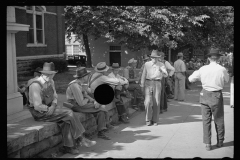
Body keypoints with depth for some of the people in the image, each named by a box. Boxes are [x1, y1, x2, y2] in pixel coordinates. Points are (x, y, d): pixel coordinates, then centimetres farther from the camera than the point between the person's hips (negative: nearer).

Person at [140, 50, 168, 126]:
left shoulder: (161, 65, 6)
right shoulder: (147, 64, 7)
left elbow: (165, 75, -2)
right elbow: (144, 75, 11)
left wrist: (162, 71, -22)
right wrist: (142, 84, 6)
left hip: (157, 84, 0)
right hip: (148, 83, 0)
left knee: (156, 103, 1)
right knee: (148, 102, -10)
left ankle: (155, 120, 12)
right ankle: (148, 120, 4)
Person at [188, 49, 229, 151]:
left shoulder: (203, 69, -6)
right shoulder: (222, 69, -9)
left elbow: (191, 79, 2)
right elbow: (226, 80, 9)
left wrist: (196, 72, 19)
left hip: (205, 95, 1)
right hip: (217, 96, -1)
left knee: (206, 120, 9)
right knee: (219, 120, 15)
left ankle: (207, 143, 10)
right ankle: (220, 142, 27)